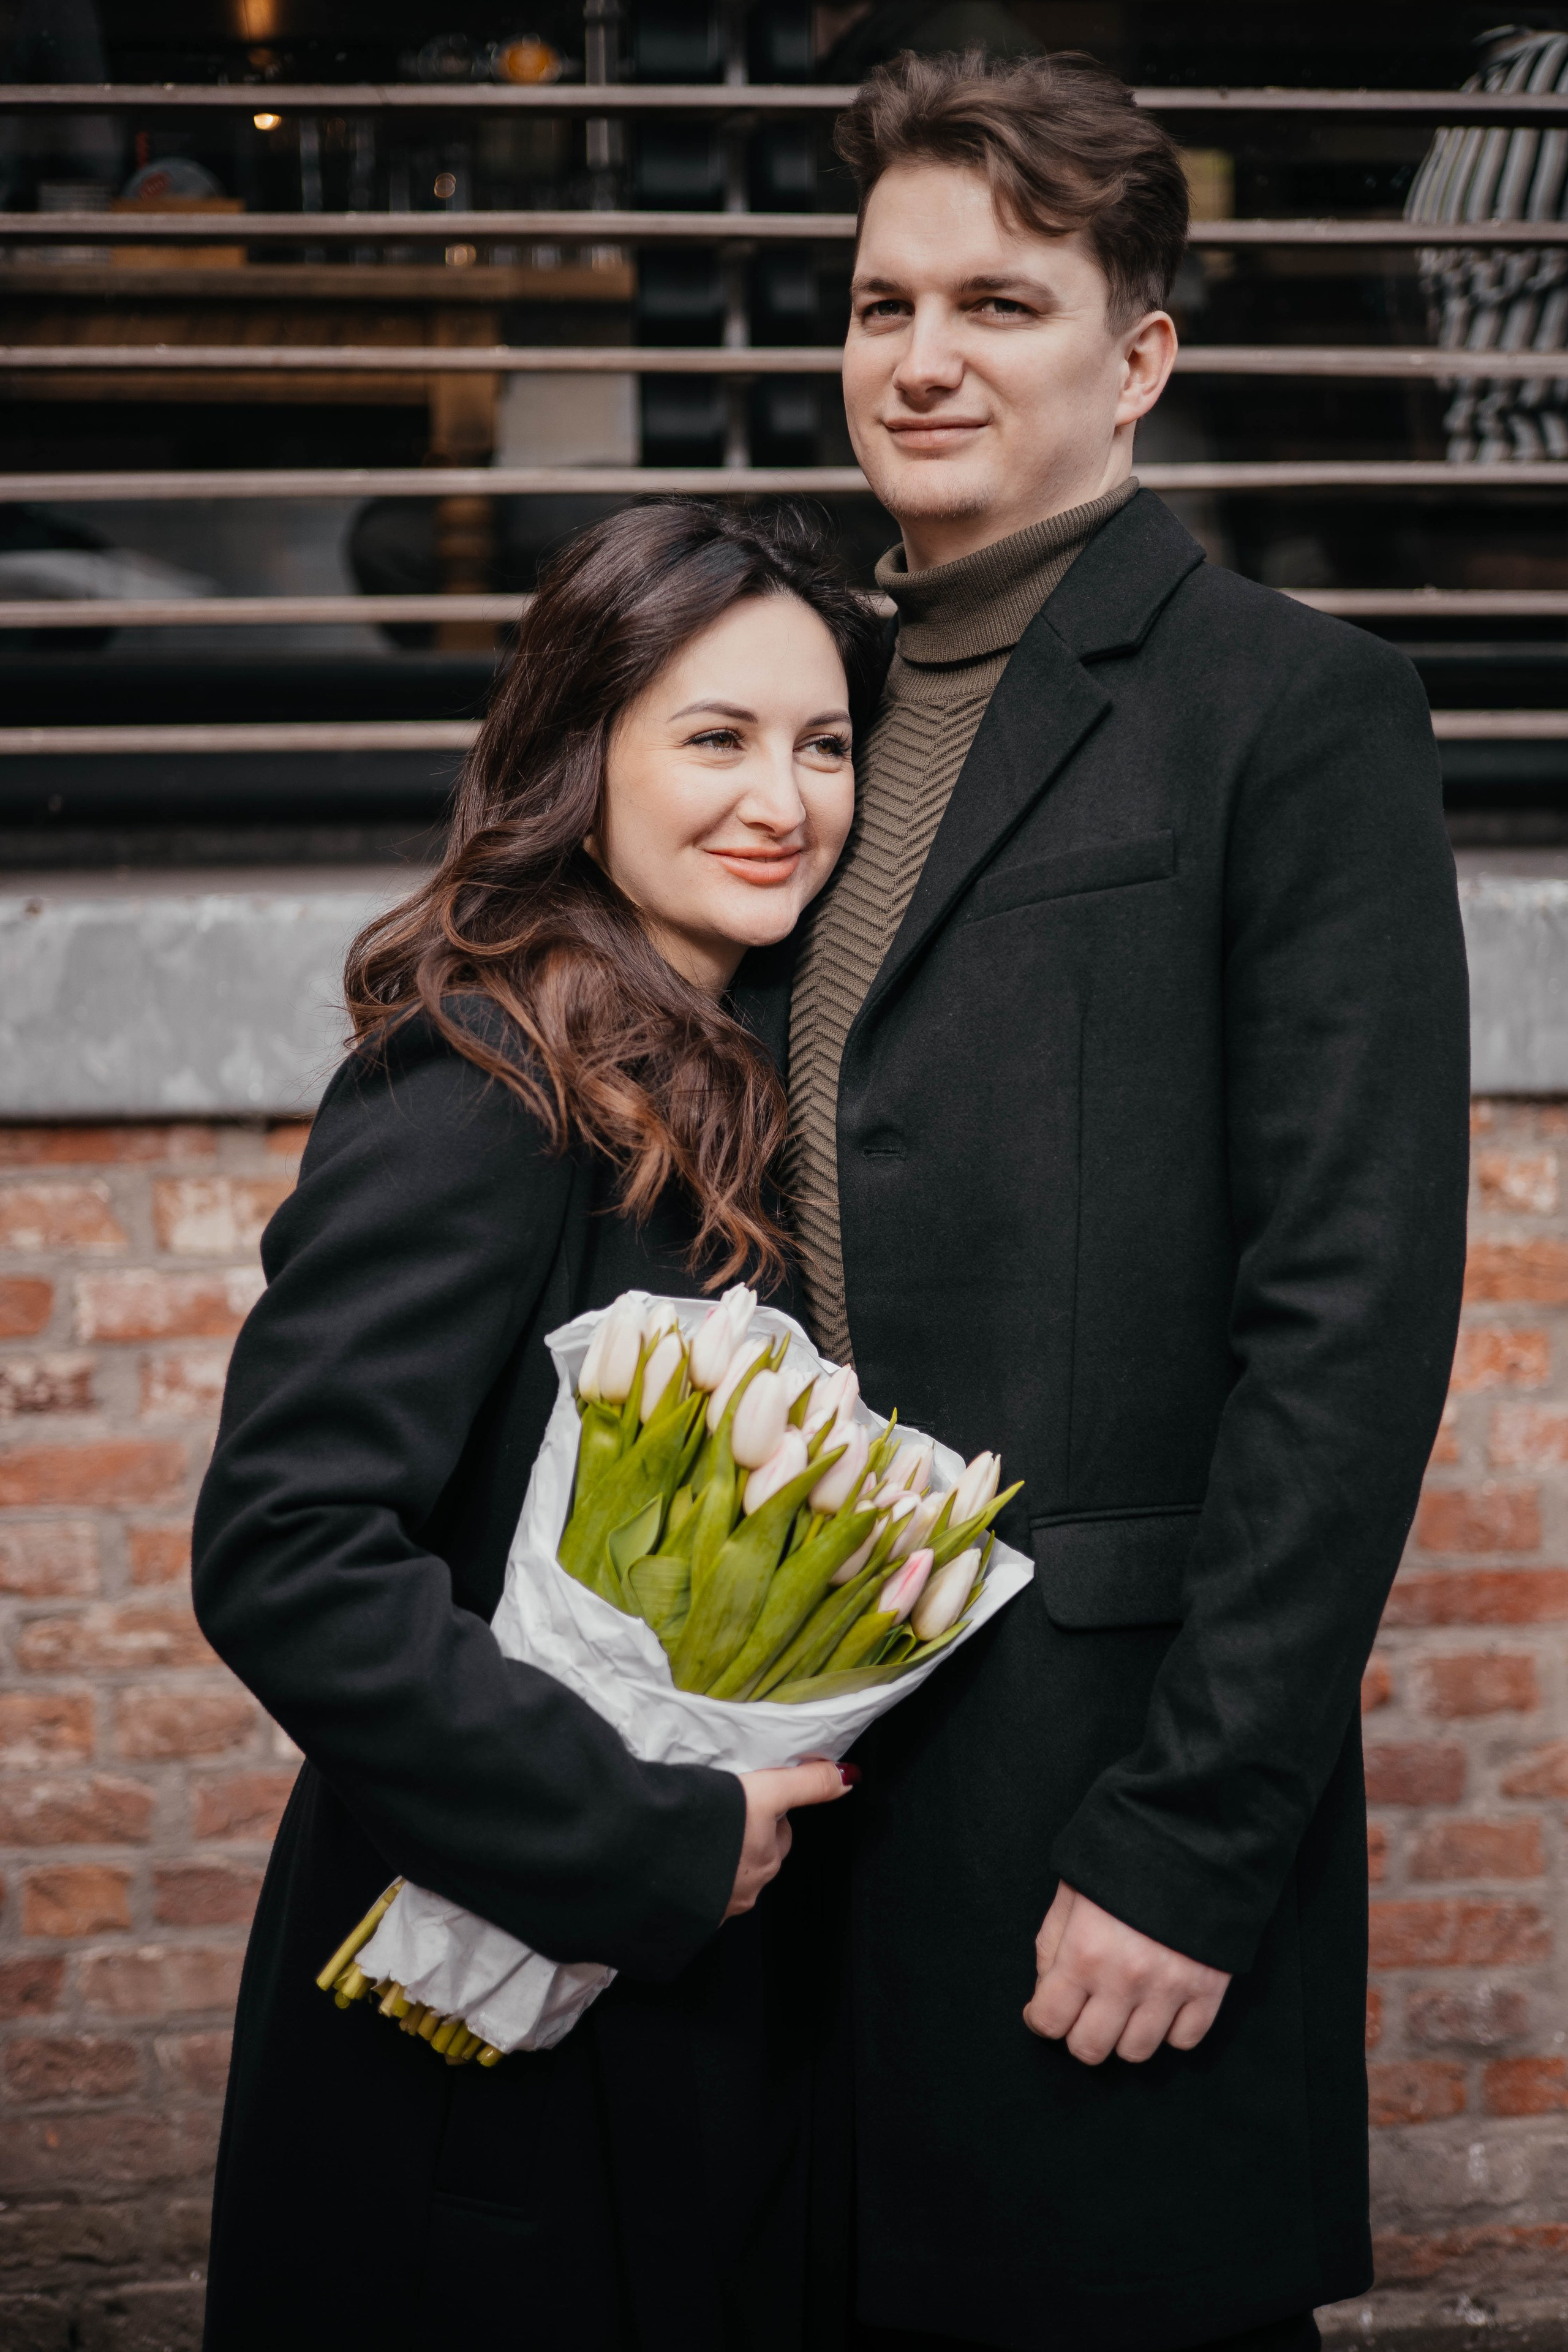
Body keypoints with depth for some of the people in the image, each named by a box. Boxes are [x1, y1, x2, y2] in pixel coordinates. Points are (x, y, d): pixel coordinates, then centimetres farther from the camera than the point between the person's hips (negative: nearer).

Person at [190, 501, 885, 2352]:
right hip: (498, 2058, -8)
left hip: (714, 2006, 8)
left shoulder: (719, 1089, 8)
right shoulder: (480, 1102, -19)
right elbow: (283, 1559, -26)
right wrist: (650, 1841, -23)